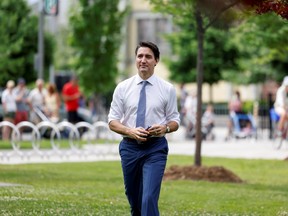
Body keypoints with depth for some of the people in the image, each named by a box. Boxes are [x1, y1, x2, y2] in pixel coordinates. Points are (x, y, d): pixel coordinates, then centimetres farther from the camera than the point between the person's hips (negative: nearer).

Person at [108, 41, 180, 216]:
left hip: (156, 148, -2)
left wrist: (165, 128, -18)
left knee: (149, 199, -16)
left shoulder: (167, 89, 0)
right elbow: (113, 121, 1)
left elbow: (175, 121, 6)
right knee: (134, 199, 14)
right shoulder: (123, 88, 2)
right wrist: (131, 131, -19)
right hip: (130, 147, 2)